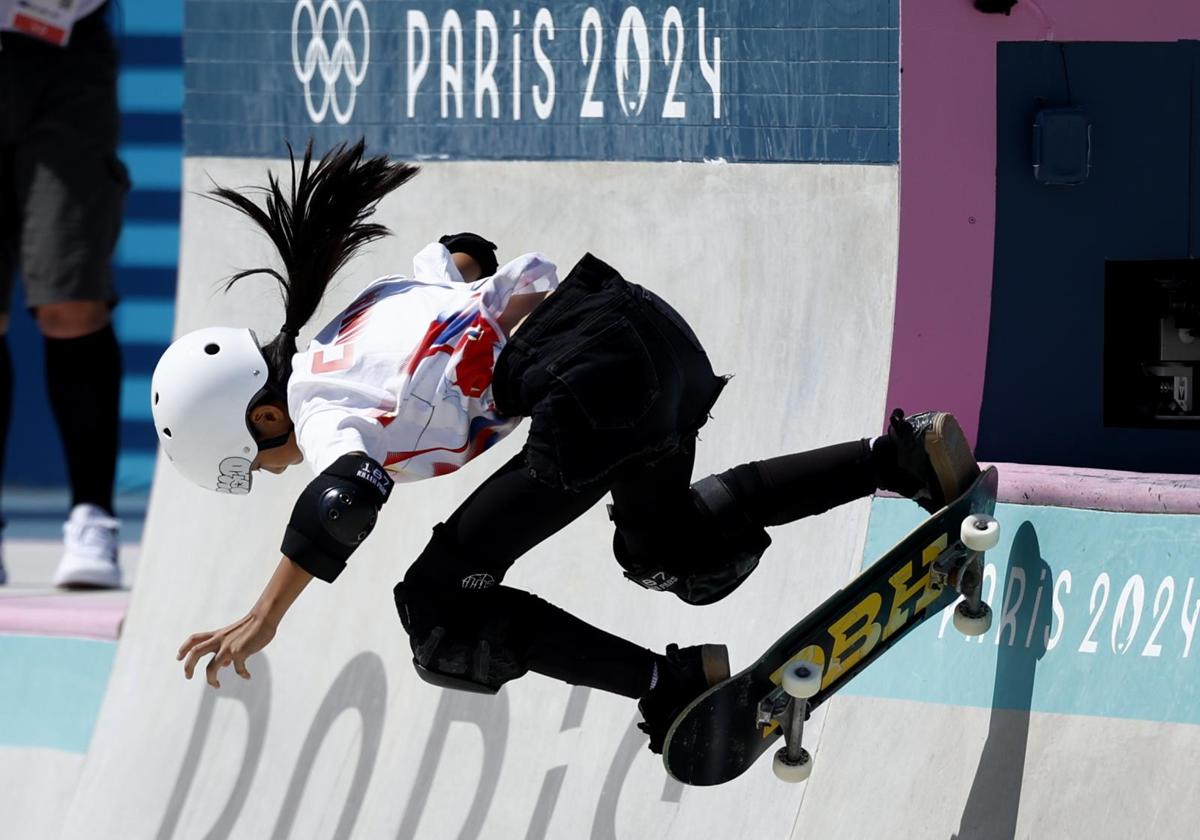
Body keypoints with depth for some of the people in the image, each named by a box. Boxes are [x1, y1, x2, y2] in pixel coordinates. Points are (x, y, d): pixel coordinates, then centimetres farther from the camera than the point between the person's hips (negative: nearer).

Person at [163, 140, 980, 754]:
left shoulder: (317, 408, -4)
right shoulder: (365, 308, 21)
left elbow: (346, 497, -23)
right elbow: (458, 256, 37)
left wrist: (262, 620, -20)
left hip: (595, 393, -10)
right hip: (649, 326, 10)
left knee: (443, 605, -2)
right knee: (670, 546, 35)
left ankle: (675, 683, -10)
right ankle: (907, 452, 22)